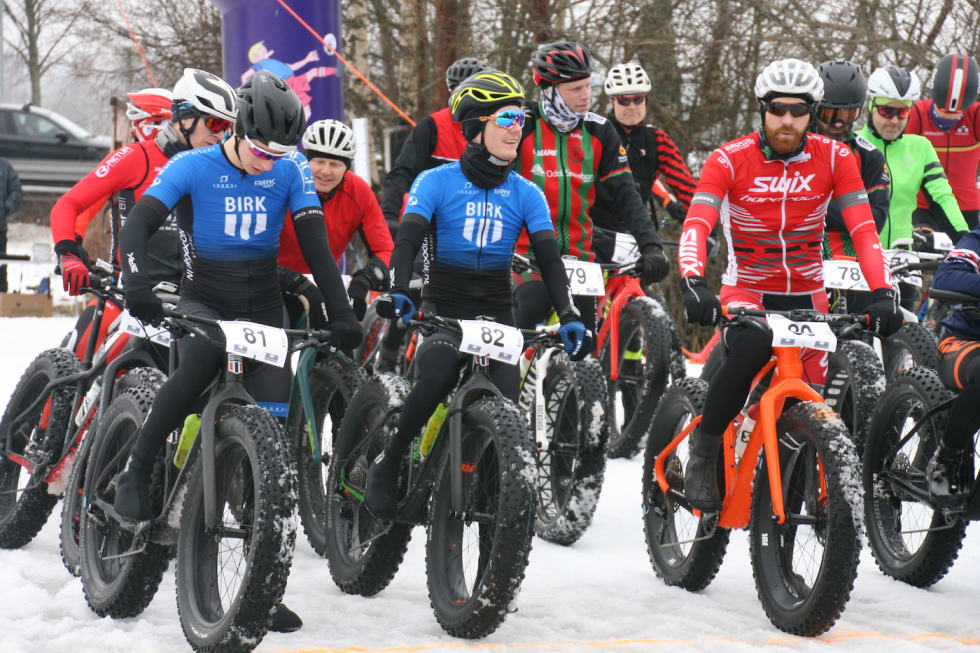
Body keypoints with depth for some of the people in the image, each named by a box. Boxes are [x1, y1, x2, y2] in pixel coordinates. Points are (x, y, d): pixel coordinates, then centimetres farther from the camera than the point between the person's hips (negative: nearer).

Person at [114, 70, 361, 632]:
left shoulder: (291, 171, -5)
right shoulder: (193, 167, -12)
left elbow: (315, 242, -8)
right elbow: (138, 226, -21)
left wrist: (341, 312, -16)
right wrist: (137, 282, -40)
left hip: (264, 307, 2)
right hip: (203, 300, -2)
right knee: (200, 364, -38)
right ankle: (139, 471, -15)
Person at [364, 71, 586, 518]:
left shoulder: (526, 194, 5)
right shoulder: (436, 182, -3)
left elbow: (549, 258, -2)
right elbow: (408, 239, -14)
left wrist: (569, 315, -16)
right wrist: (397, 292, -32)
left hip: (497, 312, 3)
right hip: (441, 308, -3)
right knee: (438, 376, -32)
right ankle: (387, 464, -12)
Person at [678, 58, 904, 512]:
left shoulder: (834, 158, -7)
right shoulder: (730, 160, -13)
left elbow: (864, 230, -14)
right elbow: (696, 225, -25)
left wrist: (882, 294, -29)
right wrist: (693, 284, -43)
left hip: (807, 294, 3)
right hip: (746, 290, -3)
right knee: (752, 348, -35)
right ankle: (703, 451, -17)